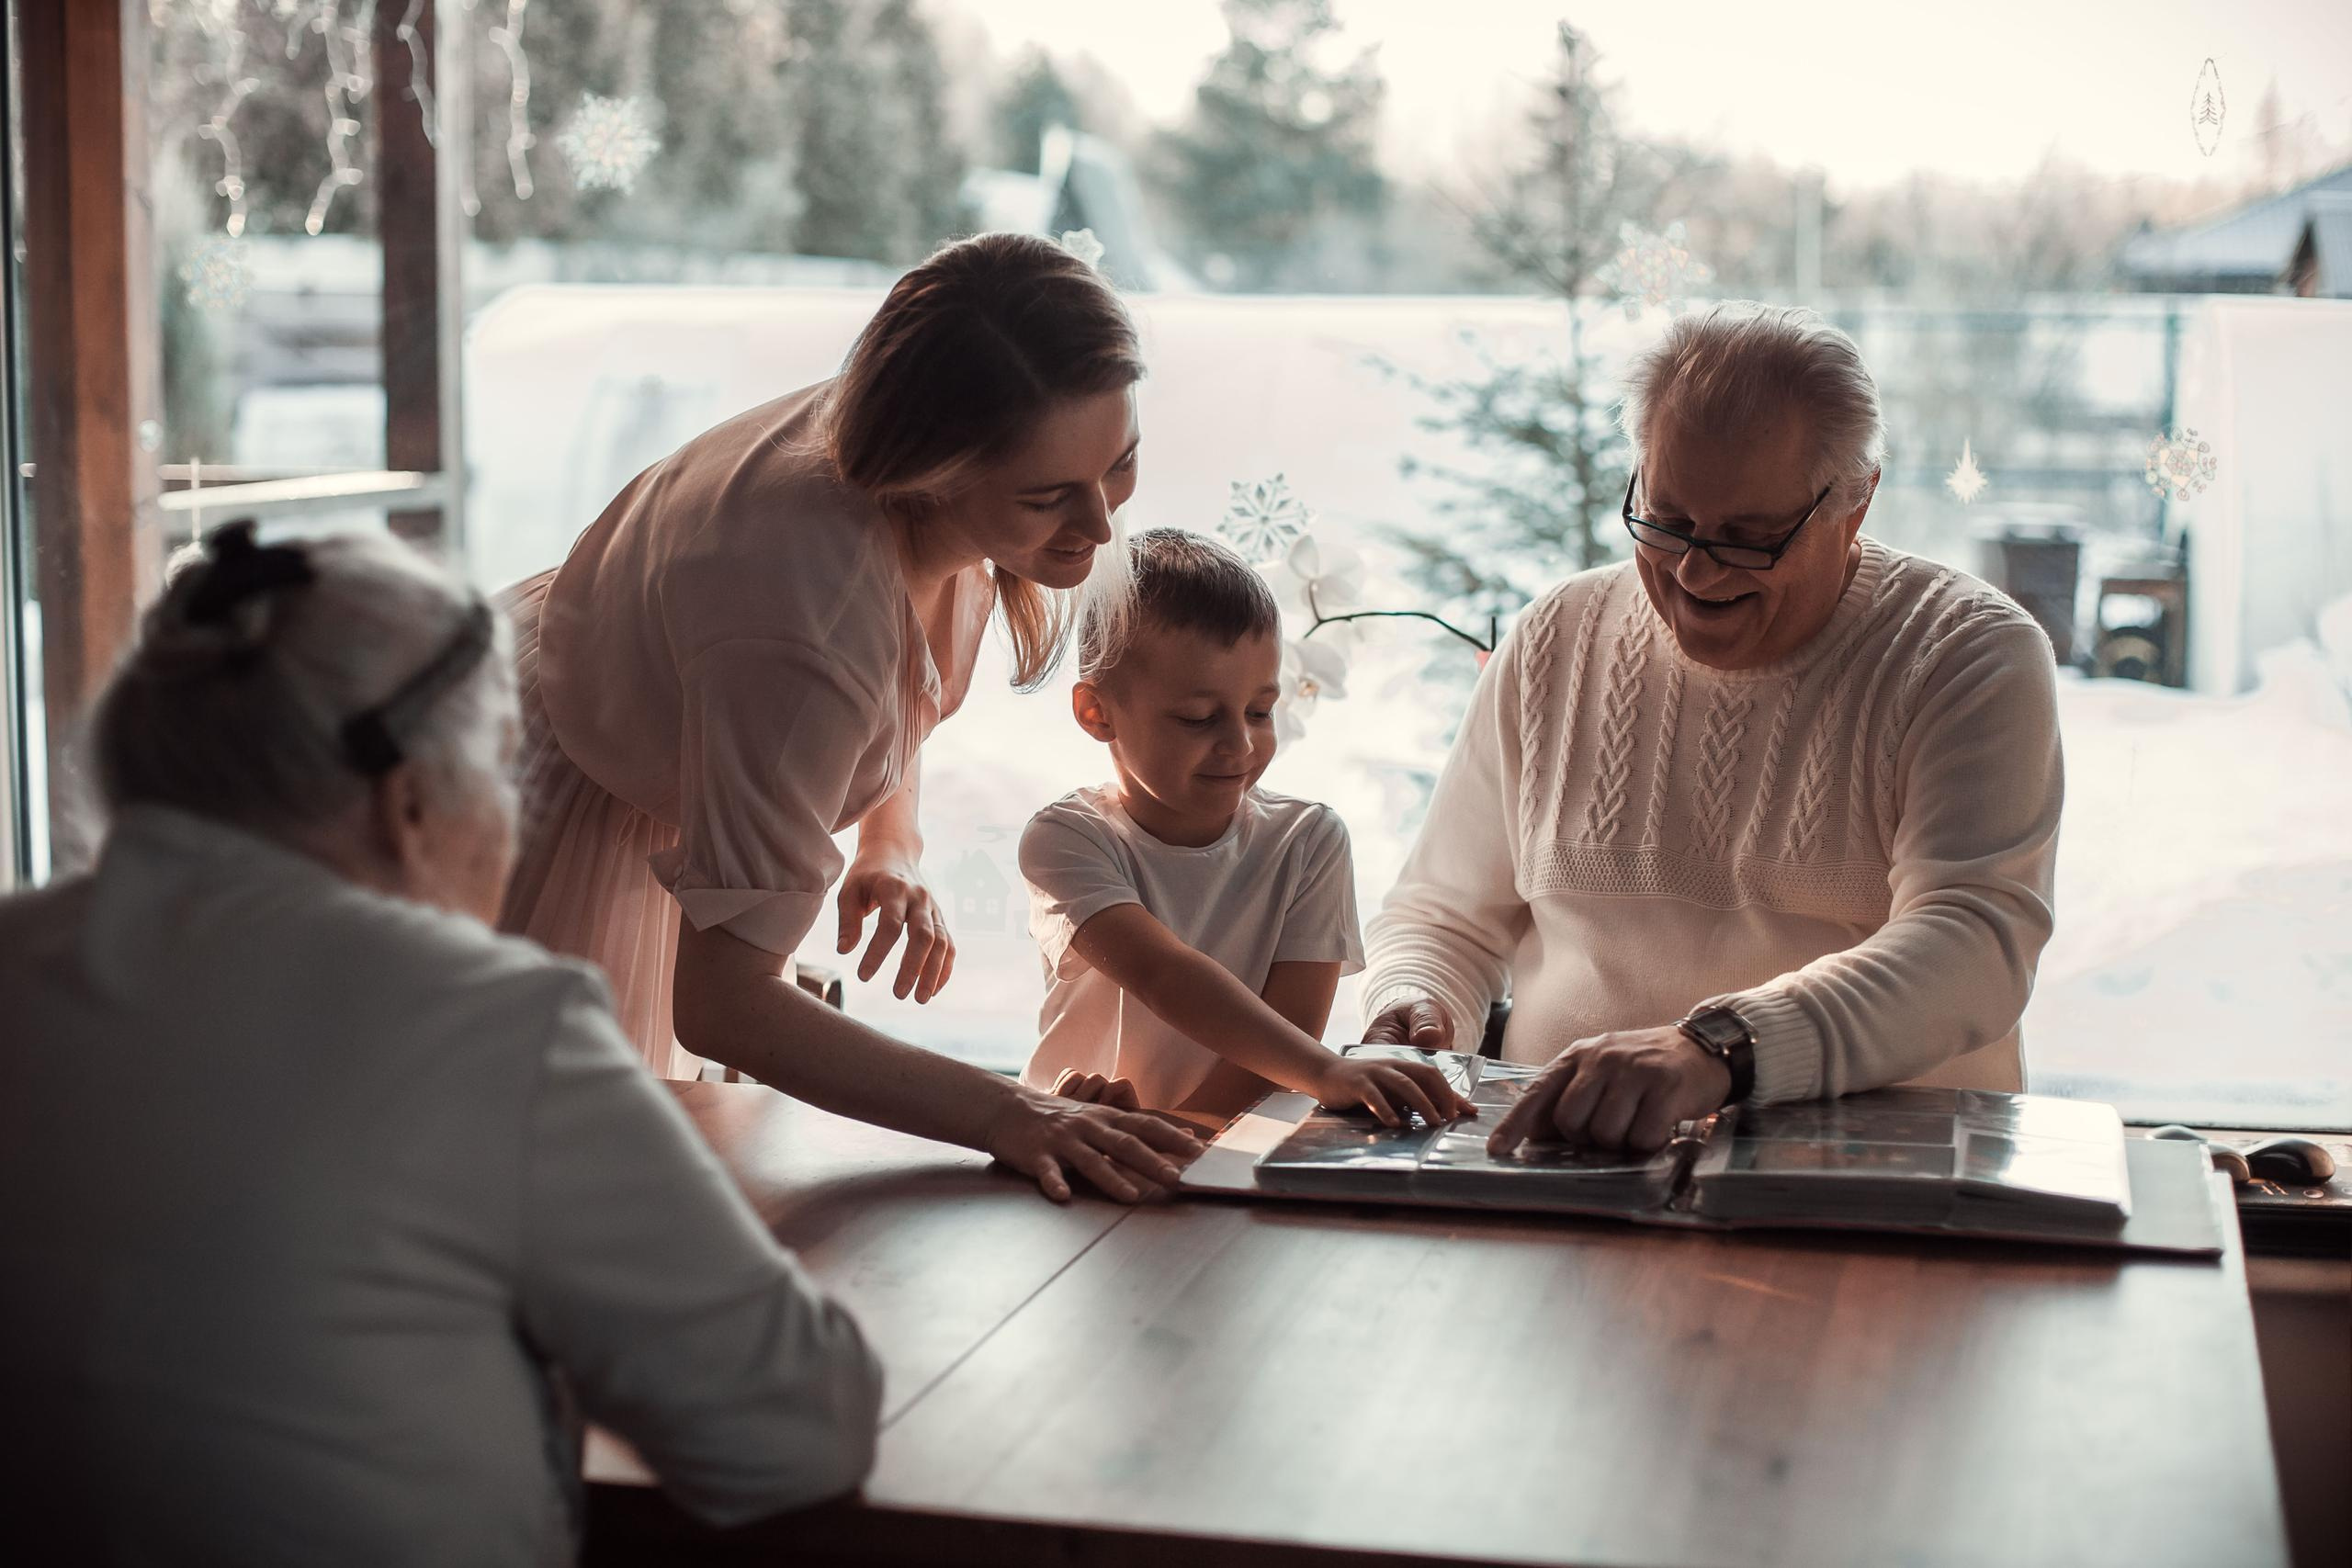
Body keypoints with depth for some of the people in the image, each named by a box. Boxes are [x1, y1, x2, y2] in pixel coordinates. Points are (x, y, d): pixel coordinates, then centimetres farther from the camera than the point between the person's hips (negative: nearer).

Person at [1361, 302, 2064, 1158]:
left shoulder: (1973, 654, -4)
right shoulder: (1557, 643, 10)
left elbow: (1973, 941, -21)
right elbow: (1449, 911, 18)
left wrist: (1719, 1047, -37)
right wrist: (1410, 1016, -7)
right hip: (1559, 1155, 3)